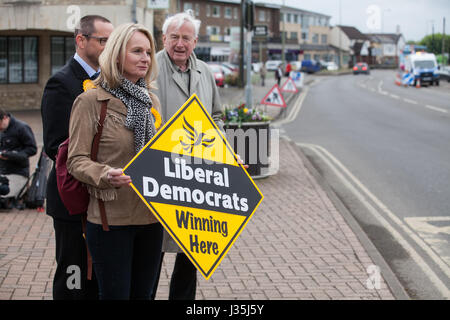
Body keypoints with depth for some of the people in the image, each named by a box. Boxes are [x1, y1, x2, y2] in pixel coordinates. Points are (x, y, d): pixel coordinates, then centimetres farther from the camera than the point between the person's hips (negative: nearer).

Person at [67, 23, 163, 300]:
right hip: (111, 217, -5)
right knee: (115, 295, 0)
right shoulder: (90, 101, -6)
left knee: (143, 293, 12)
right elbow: (76, 160, -9)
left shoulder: (151, 100, 12)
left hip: (151, 215, 6)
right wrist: (105, 175, -28)